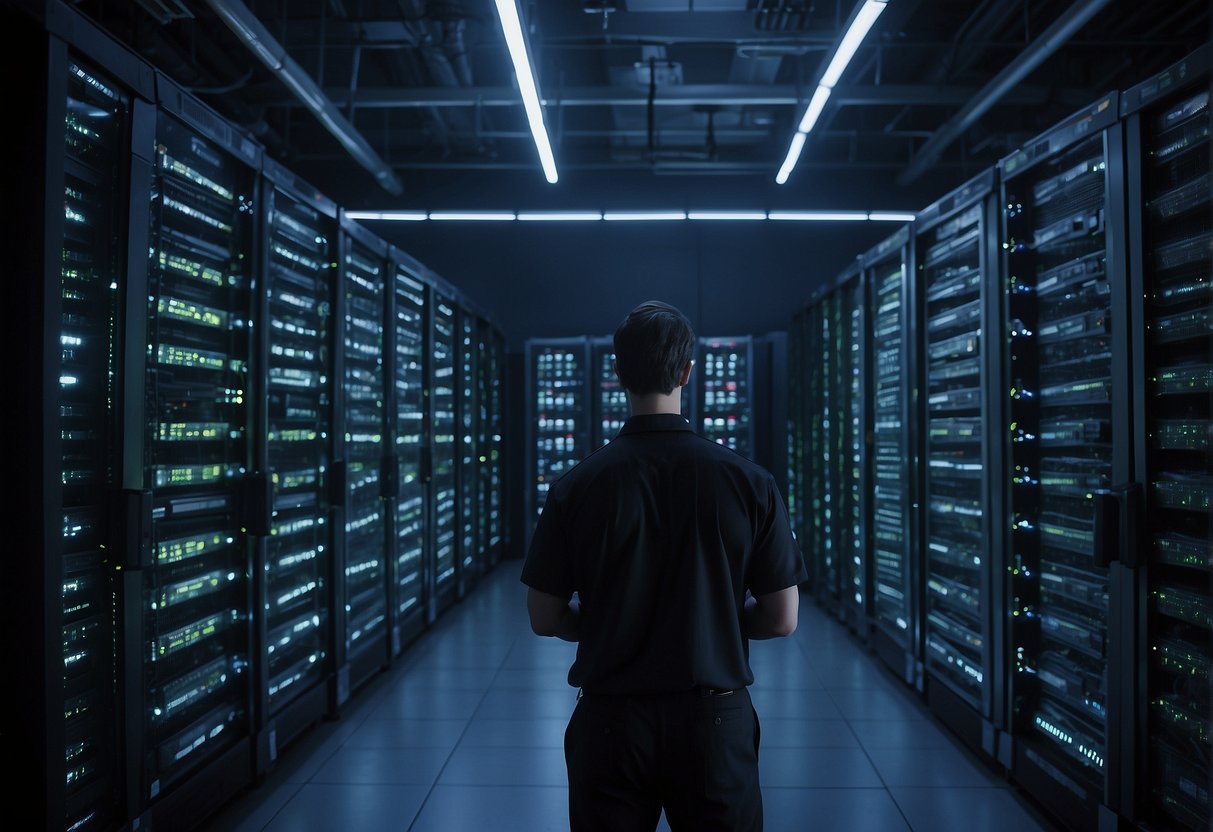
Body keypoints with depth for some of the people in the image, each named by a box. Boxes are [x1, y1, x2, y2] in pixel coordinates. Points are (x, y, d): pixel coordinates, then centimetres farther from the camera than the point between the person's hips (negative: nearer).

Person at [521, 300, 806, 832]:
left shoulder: (577, 486, -10)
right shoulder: (747, 481, -10)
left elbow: (544, 618, -3)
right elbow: (782, 619, -6)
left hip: (610, 722, 0)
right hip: (714, 720, 0)